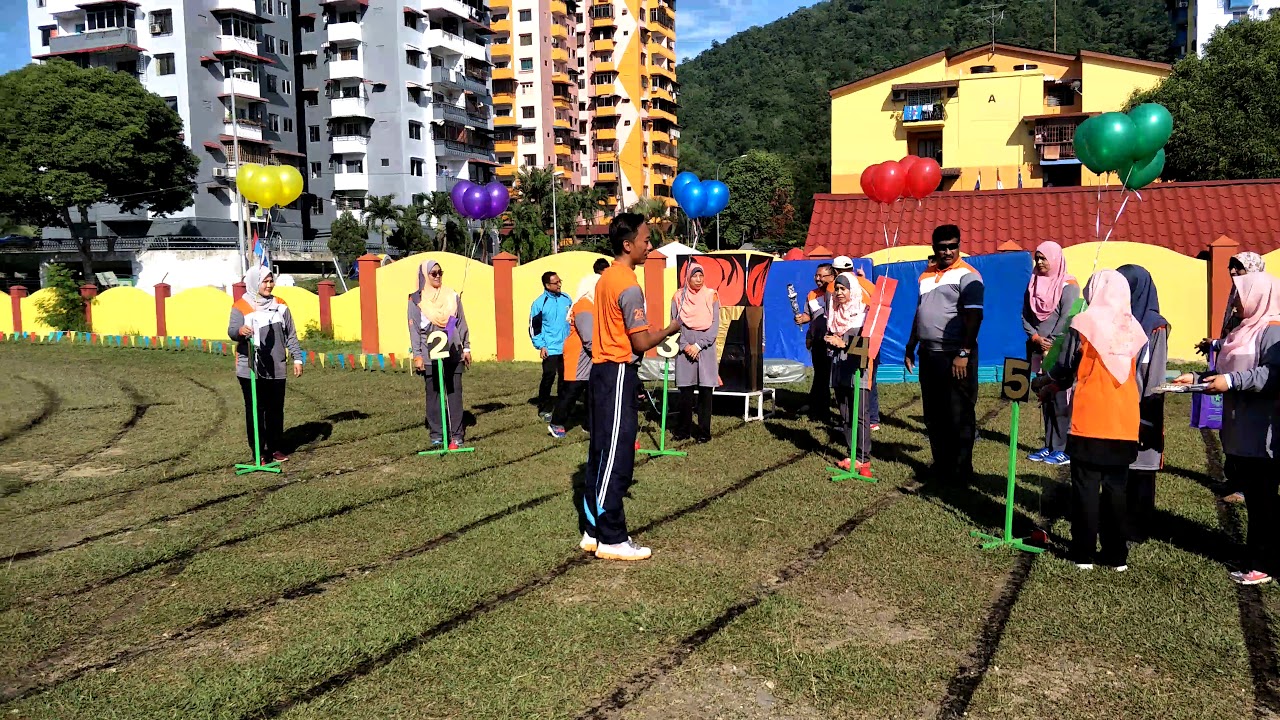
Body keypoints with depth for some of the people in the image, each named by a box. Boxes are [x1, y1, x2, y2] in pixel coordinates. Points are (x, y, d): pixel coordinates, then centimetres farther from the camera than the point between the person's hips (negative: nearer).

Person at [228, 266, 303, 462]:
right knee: (255, 410, 0)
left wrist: (297, 358, 9)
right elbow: (232, 330, -19)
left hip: (276, 369, 4)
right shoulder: (241, 306, -4)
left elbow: (291, 335, 14)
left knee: (276, 409, 8)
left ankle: (276, 448, 19)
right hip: (250, 370, -4)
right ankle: (258, 451, 7)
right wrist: (240, 331, -42)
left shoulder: (280, 305, 10)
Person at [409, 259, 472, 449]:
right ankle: (436, 434, 9)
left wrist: (466, 348, 9)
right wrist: (417, 355, -6)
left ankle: (456, 435, 2)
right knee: (433, 394, 2)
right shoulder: (416, 300, 2)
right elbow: (414, 329, 0)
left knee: (455, 393, 0)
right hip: (430, 355, -2)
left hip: (453, 353, 2)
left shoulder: (452, 296, 9)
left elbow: (461, 323, 12)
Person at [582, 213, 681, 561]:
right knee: (617, 457, -4)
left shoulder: (606, 278, 12)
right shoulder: (629, 286, -17)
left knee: (601, 454, 13)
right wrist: (673, 327, -3)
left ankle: (595, 531, 20)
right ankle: (612, 540, 3)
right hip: (618, 374, -10)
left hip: (602, 370, 10)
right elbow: (642, 343, -18)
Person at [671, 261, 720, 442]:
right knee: (685, 392, 2)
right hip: (684, 351, 1)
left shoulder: (711, 296, 2)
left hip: (706, 350, 0)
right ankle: (683, 430, 12)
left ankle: (704, 431, 7)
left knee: (705, 392, 0)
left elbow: (715, 326, -1)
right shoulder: (679, 297, 5)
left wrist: (698, 345, -9)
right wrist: (685, 345, -10)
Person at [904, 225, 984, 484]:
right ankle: (941, 466, 24)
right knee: (933, 416, 13)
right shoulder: (926, 276, 15)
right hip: (928, 354, 7)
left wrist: (964, 353, -21)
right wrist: (910, 347, 19)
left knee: (959, 416, -1)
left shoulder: (967, 275, -8)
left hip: (955, 356, -7)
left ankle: (961, 472, 7)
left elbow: (974, 316, -15)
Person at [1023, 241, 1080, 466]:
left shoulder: (1068, 285, -6)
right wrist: (1035, 337, -5)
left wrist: (1051, 342, -13)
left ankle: (1063, 449, -3)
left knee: (1060, 400, -6)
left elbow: (1067, 318, -13)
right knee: (1045, 399, 9)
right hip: (1040, 351, 6)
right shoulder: (1034, 284, 12)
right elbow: (1025, 315, 10)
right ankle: (1049, 446, 14)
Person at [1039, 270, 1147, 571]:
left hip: (1089, 421, -4)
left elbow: (1065, 369, -1)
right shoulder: (1133, 328, 5)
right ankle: (1117, 555, 16)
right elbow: (1135, 375, 15)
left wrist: (1047, 385, 21)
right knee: (1116, 488, 11)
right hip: (1125, 422, 4)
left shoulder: (1084, 324, -8)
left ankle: (1084, 554, 8)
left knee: (1086, 487, 4)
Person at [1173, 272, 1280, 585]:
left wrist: (1233, 381, -28)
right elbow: (1227, 374, 22)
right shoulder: (1245, 330, 19)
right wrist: (1198, 379, 11)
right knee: (1253, 497, 13)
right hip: (1240, 430, 9)